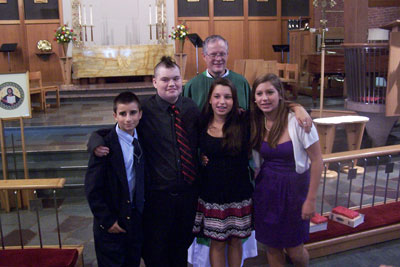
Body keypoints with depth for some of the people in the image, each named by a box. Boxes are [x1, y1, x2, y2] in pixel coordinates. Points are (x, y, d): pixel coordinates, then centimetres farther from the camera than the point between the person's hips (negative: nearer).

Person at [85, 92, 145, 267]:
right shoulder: (105, 144, -16)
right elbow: (92, 189, -14)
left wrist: (143, 214, 4)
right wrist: (107, 220, -13)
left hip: (137, 220, 5)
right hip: (111, 226, -5)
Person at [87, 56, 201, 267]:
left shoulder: (191, 107, 0)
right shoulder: (144, 111, -13)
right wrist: (96, 144, -28)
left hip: (189, 192, 4)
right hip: (158, 193, -3)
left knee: (183, 243, 23)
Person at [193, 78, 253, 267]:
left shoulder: (243, 123, -8)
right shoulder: (202, 125, -4)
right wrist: (200, 158, -4)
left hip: (239, 194, 0)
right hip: (211, 195, 0)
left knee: (235, 241, 15)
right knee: (217, 243, 10)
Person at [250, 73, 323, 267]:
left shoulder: (297, 120, -18)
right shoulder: (257, 122, -1)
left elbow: (317, 160, -13)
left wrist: (311, 200, -12)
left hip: (294, 188, -4)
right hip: (266, 188, 4)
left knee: (294, 251, 9)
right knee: (272, 247, 14)